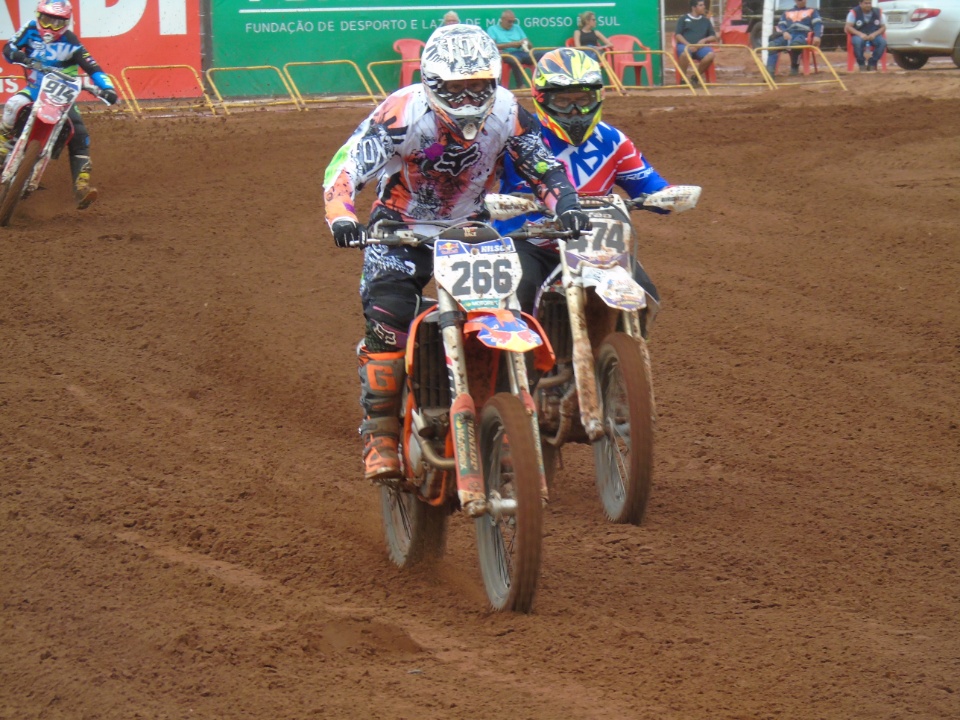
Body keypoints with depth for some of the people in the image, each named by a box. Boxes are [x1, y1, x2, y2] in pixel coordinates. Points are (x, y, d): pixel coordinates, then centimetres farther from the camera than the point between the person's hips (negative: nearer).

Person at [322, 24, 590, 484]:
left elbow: (544, 164, -1)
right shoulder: (403, 114, -25)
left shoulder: (506, 112, -13)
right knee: (387, 322, -23)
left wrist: (565, 204, -22)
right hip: (400, 229, -4)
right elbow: (345, 166, -28)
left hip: (471, 227, 4)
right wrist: (341, 216, -46)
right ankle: (380, 434, -14)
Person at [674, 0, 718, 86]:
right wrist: (688, 44, -14)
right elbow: (677, 35, 2)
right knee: (685, 53, -40)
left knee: (710, 54, -31)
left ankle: (696, 77, -13)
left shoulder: (706, 21, 21)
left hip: (700, 46, 3)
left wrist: (704, 40, -5)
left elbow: (713, 37, 17)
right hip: (685, 45, -3)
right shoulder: (683, 19, 11)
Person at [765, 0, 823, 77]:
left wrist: (817, 36, -13)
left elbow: (818, 24, 8)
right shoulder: (787, 13, 31)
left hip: (802, 35, -3)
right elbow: (780, 25, 19)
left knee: (795, 43, -42)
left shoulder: (812, 11, 23)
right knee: (773, 45, -30)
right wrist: (784, 32, -6)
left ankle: (795, 67, -19)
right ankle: (770, 71, -40)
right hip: (788, 35, 3)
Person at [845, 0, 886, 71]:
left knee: (883, 42, -30)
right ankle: (861, 64, -17)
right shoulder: (854, 12, -4)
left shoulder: (877, 12, 4)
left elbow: (883, 27, 7)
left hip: (874, 36, 3)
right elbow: (848, 27, -9)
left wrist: (874, 34, -15)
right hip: (859, 36, -3)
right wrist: (860, 34, -24)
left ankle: (872, 63, -15)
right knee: (858, 42, -39)